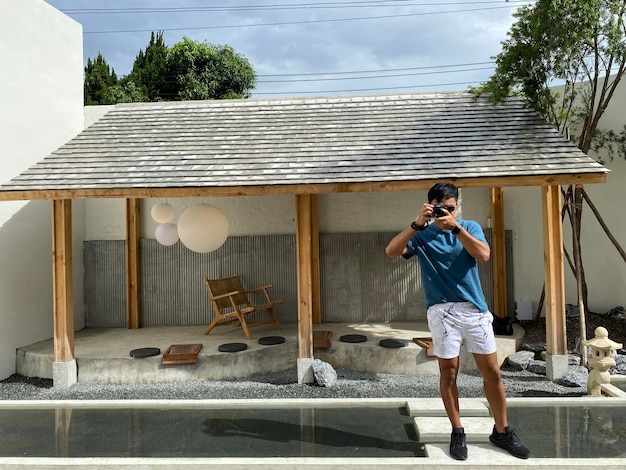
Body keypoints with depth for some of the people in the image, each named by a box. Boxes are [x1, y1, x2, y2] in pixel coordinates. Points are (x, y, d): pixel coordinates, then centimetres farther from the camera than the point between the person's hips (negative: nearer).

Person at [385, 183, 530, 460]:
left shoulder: (470, 227, 6)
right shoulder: (422, 235, 1)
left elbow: (483, 255, -12)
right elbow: (391, 252, -14)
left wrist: (455, 227, -20)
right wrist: (417, 224, -22)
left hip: (475, 309, 2)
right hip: (441, 311, -1)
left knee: (492, 371, 7)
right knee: (448, 372, 5)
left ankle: (502, 431, 26)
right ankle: (457, 432, 23)